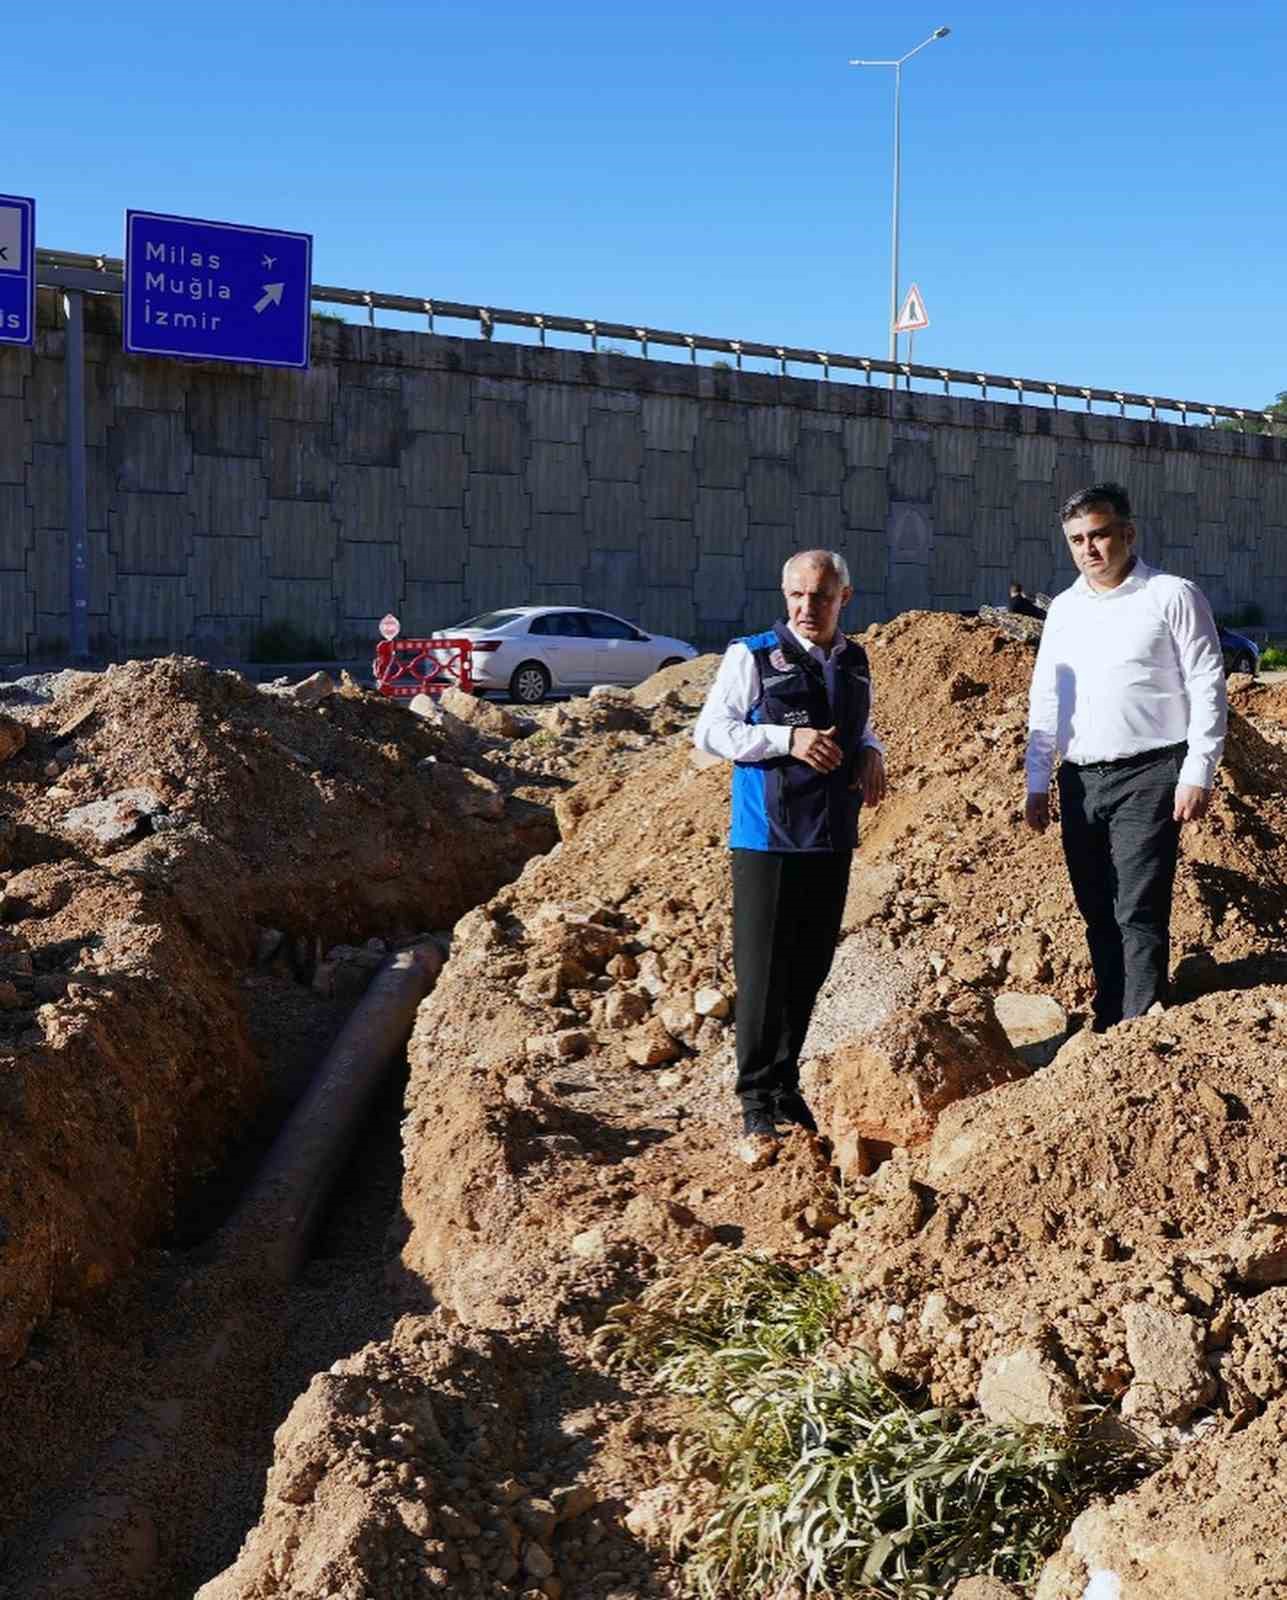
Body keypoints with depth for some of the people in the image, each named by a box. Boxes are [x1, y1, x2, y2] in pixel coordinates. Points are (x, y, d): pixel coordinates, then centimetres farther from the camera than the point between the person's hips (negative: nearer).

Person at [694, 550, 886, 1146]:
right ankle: (757, 1100, 6)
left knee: (809, 969, 11)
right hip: (768, 837, -5)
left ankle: (787, 1087, 23)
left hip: (831, 839, 5)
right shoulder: (753, 656, -5)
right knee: (763, 971, -3)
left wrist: (871, 754, 2)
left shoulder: (854, 662, 12)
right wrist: (789, 740, -19)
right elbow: (710, 731, -8)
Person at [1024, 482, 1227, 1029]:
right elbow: (1044, 699, 17)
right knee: (1098, 915, 10)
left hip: (1147, 778, -6)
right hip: (1080, 781, 6)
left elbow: (1207, 688, -5)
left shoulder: (1172, 596, -3)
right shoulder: (1063, 608, 14)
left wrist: (1198, 774, -12)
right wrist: (1037, 783, 13)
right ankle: (1106, 1031, 18)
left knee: (1139, 915, -10)